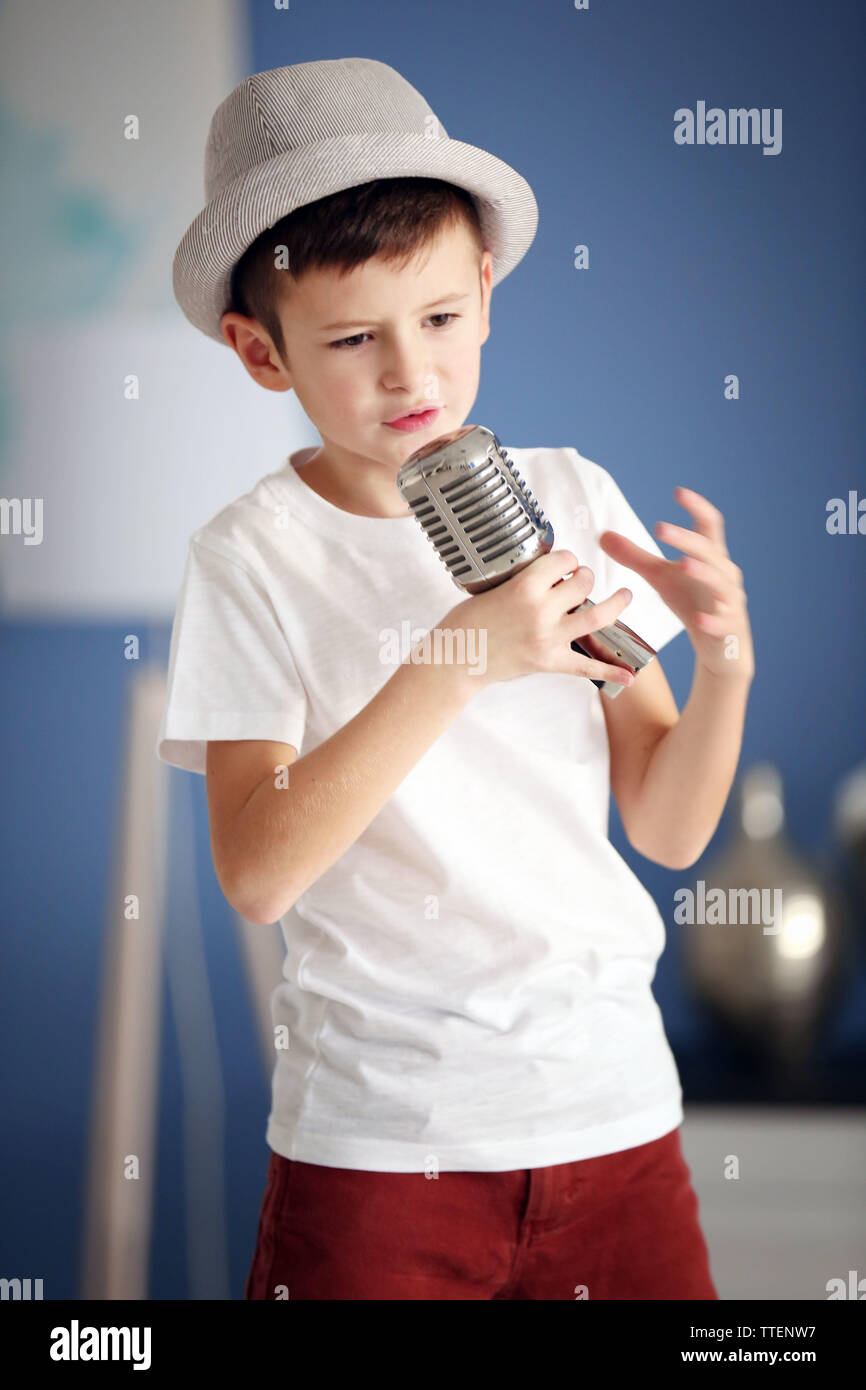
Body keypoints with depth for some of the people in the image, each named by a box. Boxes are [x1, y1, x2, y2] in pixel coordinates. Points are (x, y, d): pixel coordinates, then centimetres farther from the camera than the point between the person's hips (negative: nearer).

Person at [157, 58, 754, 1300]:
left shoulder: (574, 500, 2)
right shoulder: (255, 557, -7)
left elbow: (669, 828, 4)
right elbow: (257, 874, -18)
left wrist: (725, 662, -14)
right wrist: (459, 660, -24)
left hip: (611, 1103, 3)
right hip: (378, 1134, -3)